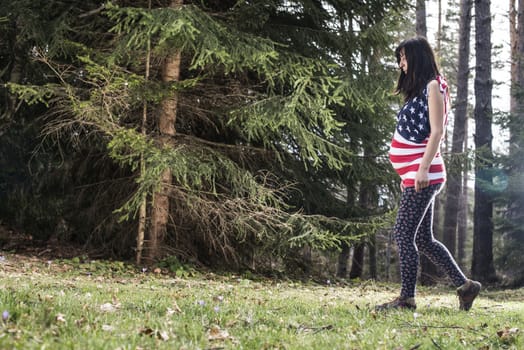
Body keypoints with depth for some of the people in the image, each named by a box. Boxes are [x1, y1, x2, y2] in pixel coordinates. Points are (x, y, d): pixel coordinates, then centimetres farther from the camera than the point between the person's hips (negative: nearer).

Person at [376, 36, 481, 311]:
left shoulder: (433, 86, -3)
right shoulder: (417, 90, 22)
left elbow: (437, 130, -13)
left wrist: (423, 168, -21)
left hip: (423, 175, -9)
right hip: (414, 176, 9)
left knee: (404, 234, -10)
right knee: (423, 239, 10)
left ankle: (407, 298, -8)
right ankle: (465, 286, 15)